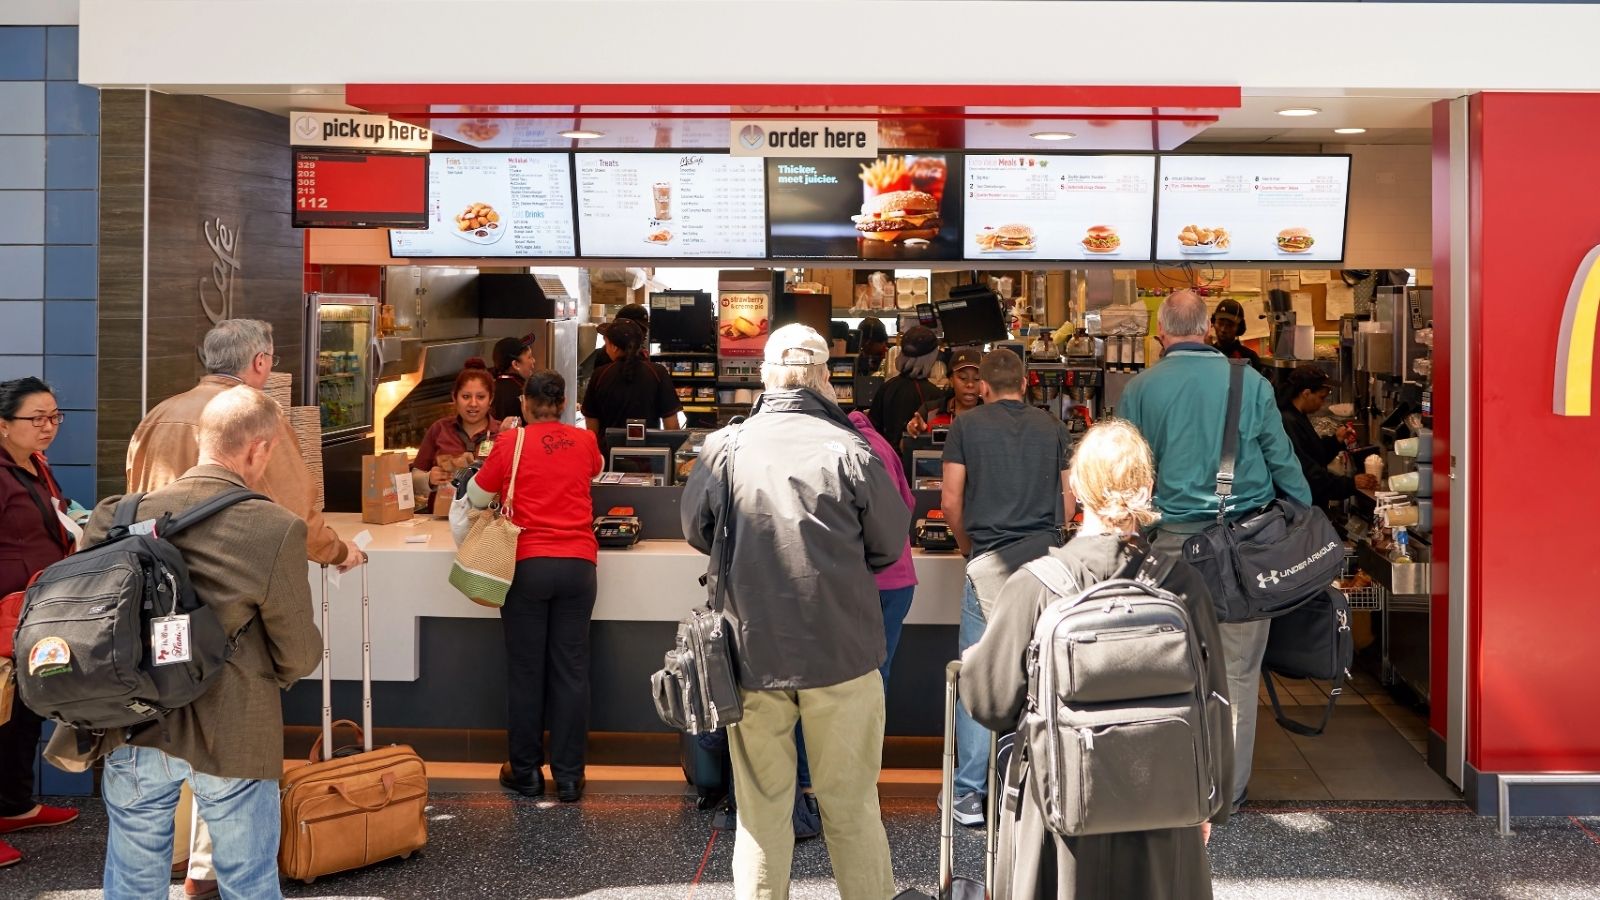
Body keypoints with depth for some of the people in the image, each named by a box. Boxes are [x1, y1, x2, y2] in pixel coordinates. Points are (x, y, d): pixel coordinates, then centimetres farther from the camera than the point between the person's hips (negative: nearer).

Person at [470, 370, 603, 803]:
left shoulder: (511, 444, -3)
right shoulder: (585, 442, 5)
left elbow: (478, 496, 8)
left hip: (527, 566, -2)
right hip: (578, 565, 2)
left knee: (526, 670, 7)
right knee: (571, 669, 5)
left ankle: (526, 772, 14)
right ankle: (569, 776, 7)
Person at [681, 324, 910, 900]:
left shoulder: (724, 448, -5)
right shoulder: (849, 449, -10)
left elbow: (697, 532, 9)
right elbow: (890, 546, 0)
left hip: (752, 652, 1)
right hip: (841, 652, -1)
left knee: (760, 804, 11)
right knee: (850, 802, 11)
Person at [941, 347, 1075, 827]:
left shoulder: (967, 426, 4)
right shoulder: (1052, 427, 10)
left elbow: (951, 502, 1)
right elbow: (1068, 504, 11)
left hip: (990, 562, -2)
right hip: (1047, 559, 2)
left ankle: (969, 793, 6)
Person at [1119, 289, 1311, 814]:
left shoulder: (1141, 388, 0)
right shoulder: (1251, 382, 1)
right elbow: (1282, 460, 4)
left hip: (1172, 540, 0)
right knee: (1237, 667, 6)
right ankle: (1229, 787, 11)